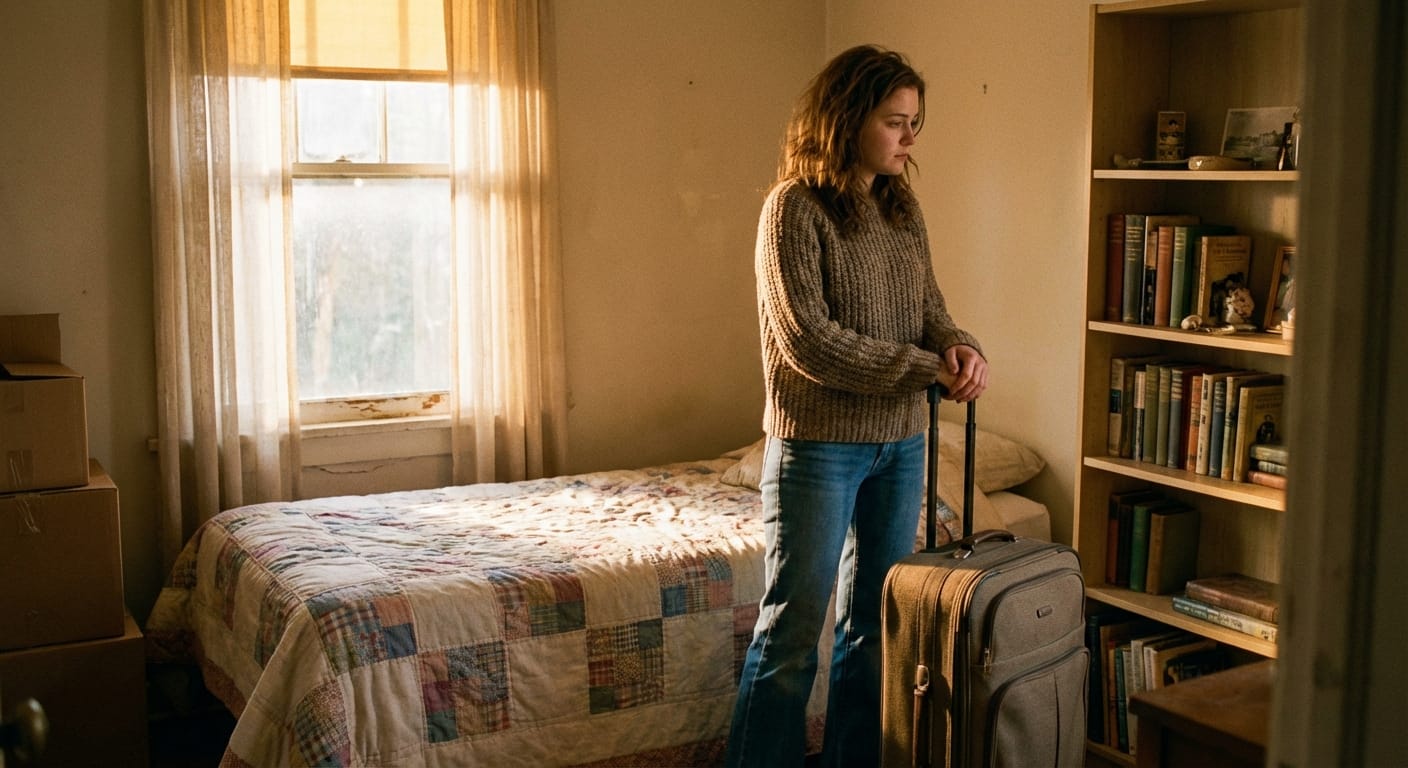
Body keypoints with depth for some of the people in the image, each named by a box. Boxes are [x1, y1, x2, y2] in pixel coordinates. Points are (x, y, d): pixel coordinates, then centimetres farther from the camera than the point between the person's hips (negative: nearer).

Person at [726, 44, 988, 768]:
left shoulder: (902, 208, 9)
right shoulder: (794, 207, -12)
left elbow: (930, 308, 12)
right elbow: (808, 341, -18)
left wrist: (960, 346, -12)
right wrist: (927, 369, -18)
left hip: (900, 443, 7)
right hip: (818, 444, -7)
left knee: (874, 625, 14)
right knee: (791, 633, 0)